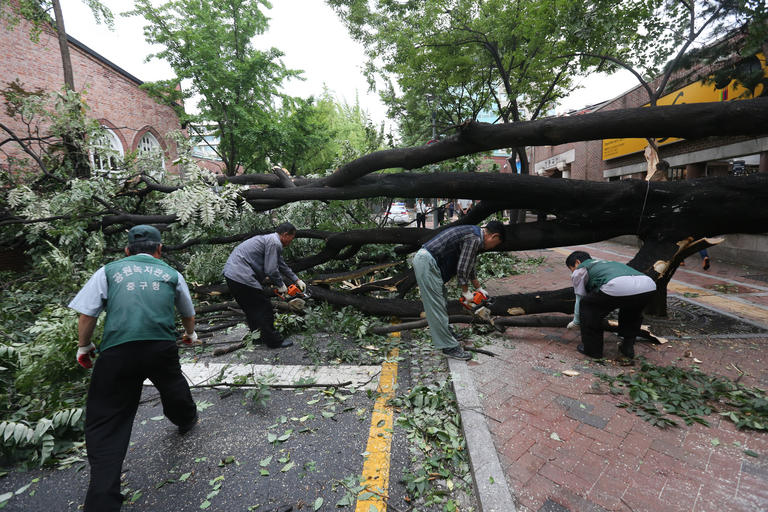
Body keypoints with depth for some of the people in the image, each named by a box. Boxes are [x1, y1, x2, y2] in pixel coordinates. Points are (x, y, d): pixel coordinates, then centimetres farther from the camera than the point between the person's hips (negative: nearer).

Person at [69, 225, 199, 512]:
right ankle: (186, 419, 57)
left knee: (106, 424, 10)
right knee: (172, 385, 31)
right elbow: (188, 314, 29)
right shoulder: (171, 274, 16)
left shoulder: (108, 271, 12)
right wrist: (190, 334, 49)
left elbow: (86, 315, 7)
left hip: (117, 352, -1)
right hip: (162, 348, 1)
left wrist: (84, 347, 24)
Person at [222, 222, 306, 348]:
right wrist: (280, 285, 1)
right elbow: (271, 270, -18)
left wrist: (297, 280, 32)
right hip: (241, 276, -10)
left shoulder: (269, 239, 20)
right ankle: (274, 341, 13)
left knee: (251, 308, 23)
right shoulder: (274, 242, -12)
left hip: (231, 273, 10)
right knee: (264, 308, 2)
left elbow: (282, 266, 30)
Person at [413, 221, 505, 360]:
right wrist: (465, 292, 2)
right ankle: (449, 347, 4)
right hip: (427, 263, -11)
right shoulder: (474, 239, -14)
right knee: (436, 307, -4)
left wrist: (479, 288, 33)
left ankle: (444, 332, 36)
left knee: (440, 301, 21)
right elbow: (462, 269, -14)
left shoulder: (474, 234, 18)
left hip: (425, 259, 11)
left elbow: (469, 266, 28)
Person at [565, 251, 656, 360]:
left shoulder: (580, 269, 23)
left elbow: (580, 298, 27)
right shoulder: (605, 262, 45)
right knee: (633, 311, 39)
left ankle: (592, 349, 18)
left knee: (587, 305, 16)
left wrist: (576, 322, 43)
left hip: (619, 288, -7)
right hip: (649, 287, 8)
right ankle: (628, 347, 35)